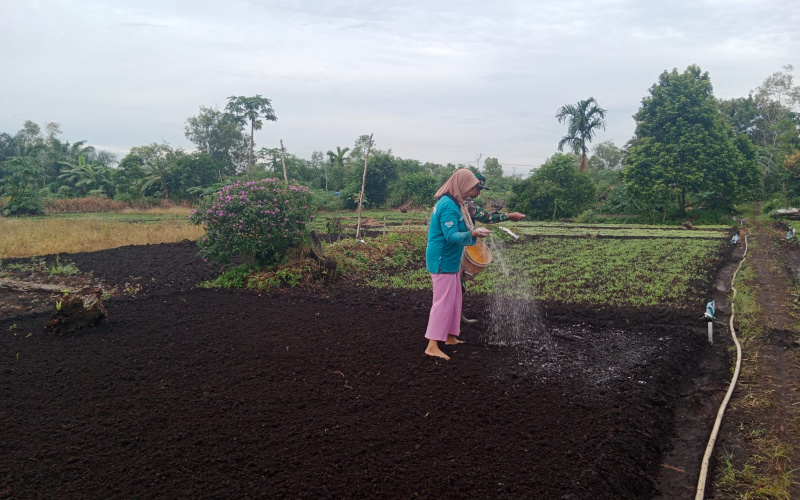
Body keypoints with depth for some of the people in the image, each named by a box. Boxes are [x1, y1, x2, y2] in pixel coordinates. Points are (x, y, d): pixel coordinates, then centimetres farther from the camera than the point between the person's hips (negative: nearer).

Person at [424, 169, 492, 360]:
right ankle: (432, 346, -5)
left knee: (454, 300, 17)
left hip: (449, 260, 10)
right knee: (443, 301, -8)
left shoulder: (451, 203, 12)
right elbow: (451, 236, -28)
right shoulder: (449, 205, -20)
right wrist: (473, 234, -42)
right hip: (443, 262, -10)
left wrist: (474, 232, 23)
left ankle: (450, 337, 28)